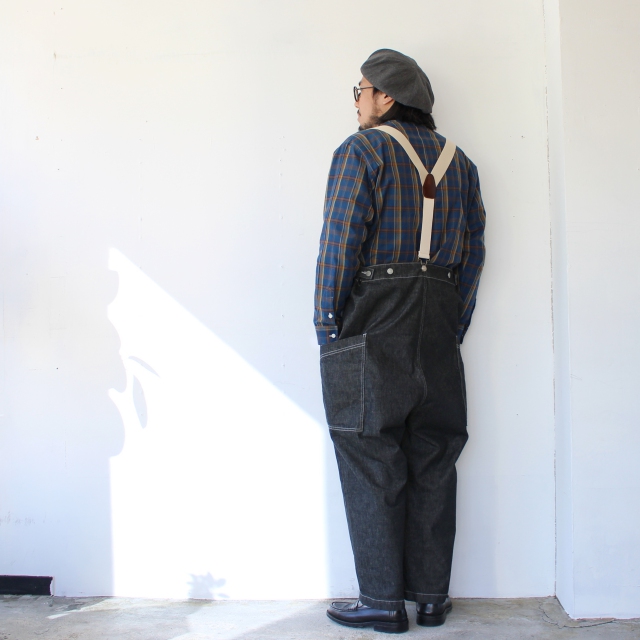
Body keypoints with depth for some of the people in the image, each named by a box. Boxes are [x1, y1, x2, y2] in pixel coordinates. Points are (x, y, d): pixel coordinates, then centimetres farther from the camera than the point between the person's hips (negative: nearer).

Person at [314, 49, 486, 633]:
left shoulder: (362, 150, -4)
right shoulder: (457, 161, 15)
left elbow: (340, 246, -11)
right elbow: (473, 252, 13)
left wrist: (328, 332, -6)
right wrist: (453, 330, 16)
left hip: (372, 325, -6)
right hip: (438, 332, 6)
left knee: (372, 464, 1)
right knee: (433, 463, 10)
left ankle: (383, 601, 7)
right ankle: (432, 596, 18)